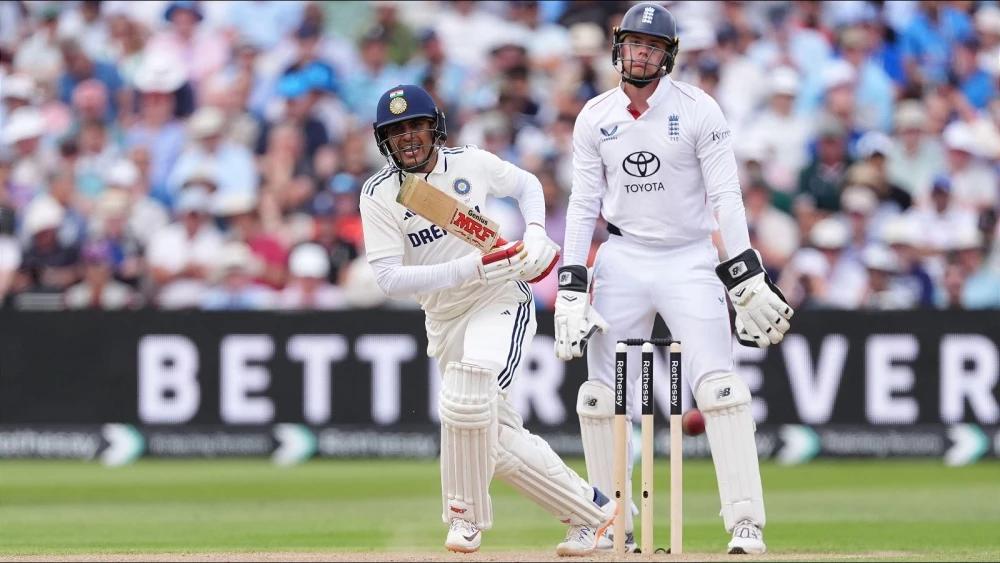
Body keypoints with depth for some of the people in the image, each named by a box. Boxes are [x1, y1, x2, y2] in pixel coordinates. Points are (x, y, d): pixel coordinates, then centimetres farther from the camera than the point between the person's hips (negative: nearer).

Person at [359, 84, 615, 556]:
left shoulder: (471, 163, -5)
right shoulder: (379, 195, -8)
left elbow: (526, 184, 16)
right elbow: (389, 279, -17)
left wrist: (535, 231, -5)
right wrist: (472, 268, -25)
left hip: (502, 303, -3)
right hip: (445, 321, 3)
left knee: (465, 398, -29)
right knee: (498, 444, 1)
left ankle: (466, 517, -12)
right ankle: (592, 512, 18)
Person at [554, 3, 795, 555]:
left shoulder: (698, 110, -5)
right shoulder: (595, 117, 4)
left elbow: (725, 196, -7)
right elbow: (583, 205, 5)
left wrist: (745, 279, -14)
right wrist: (570, 288, -2)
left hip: (690, 261, -3)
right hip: (622, 260, 3)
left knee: (718, 389, -14)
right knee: (600, 396, 1)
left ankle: (746, 524, -12)